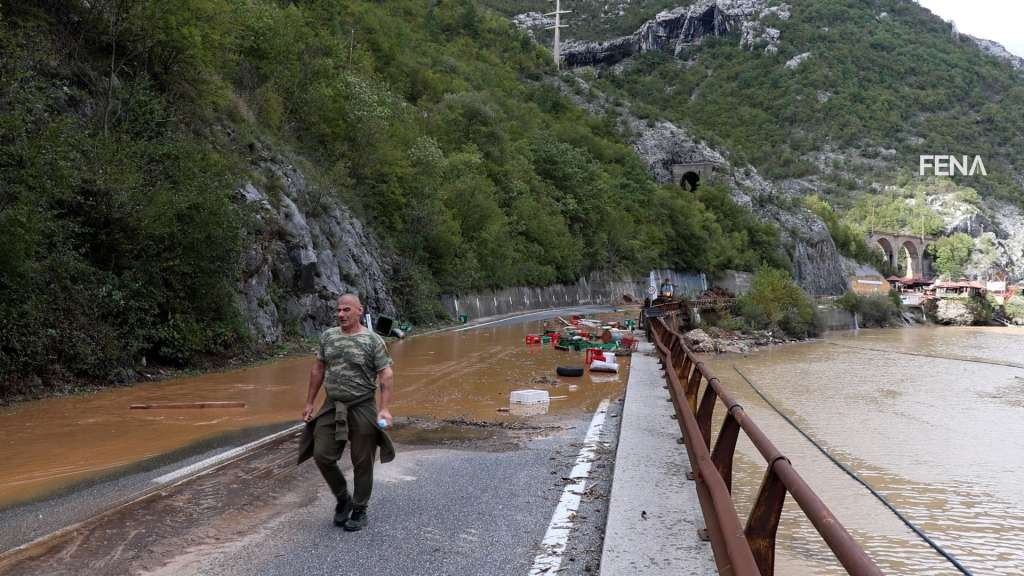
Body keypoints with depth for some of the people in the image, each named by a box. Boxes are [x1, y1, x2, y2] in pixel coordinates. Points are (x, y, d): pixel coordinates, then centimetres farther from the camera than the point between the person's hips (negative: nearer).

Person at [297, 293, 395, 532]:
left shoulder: (373, 341, -8)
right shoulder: (327, 336, 6)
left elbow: (386, 375, -11)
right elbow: (318, 370, 14)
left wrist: (385, 408, -21)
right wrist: (309, 402, 13)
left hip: (362, 409, -4)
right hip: (332, 408, 4)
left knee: (362, 464, 4)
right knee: (322, 456, 1)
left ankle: (359, 511, 21)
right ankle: (343, 499, 24)